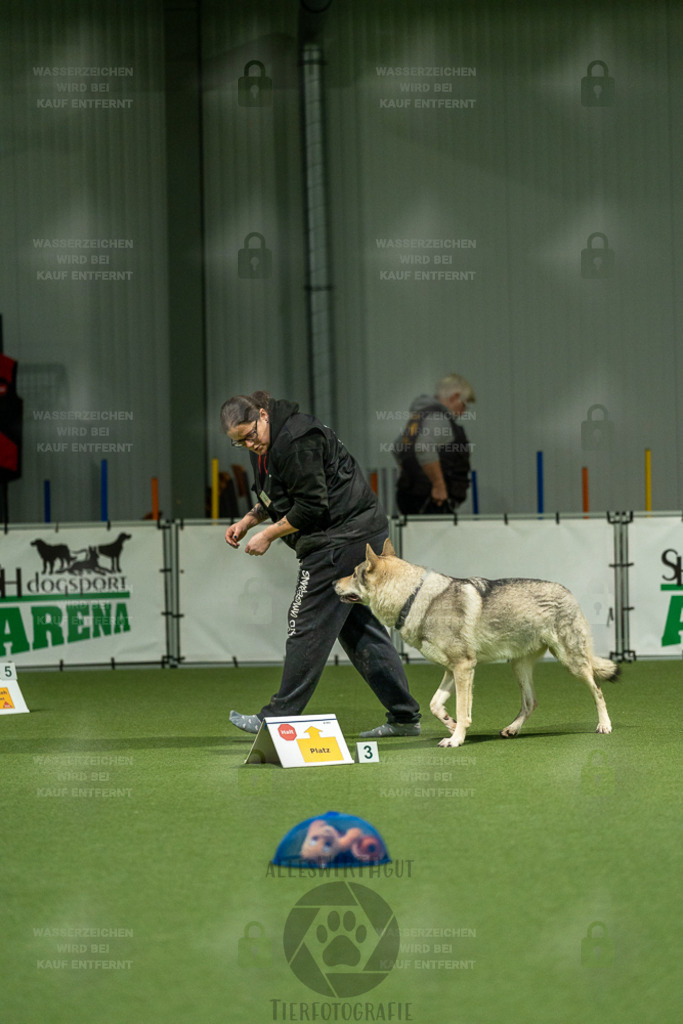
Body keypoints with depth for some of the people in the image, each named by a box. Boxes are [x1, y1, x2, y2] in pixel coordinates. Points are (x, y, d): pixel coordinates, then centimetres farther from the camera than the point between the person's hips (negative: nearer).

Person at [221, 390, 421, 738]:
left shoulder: (296, 440, -21)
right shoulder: (265, 446, 13)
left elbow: (312, 505, -21)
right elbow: (276, 497, 28)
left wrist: (269, 534, -13)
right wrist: (248, 521, 13)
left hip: (344, 537, -11)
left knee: (307, 625, -7)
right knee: (360, 626, 12)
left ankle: (279, 718, -2)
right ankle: (404, 716, 13)